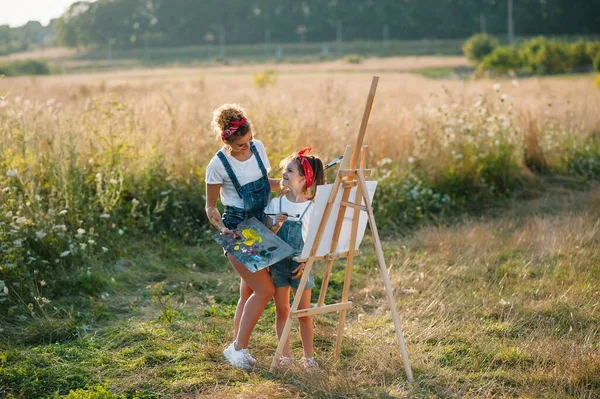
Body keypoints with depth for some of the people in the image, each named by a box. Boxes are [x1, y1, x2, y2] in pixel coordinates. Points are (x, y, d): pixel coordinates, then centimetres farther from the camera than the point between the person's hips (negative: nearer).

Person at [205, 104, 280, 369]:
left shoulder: (258, 148, 1)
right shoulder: (218, 165, -16)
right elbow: (211, 207, -6)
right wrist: (221, 228, -22)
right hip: (237, 230, -6)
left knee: (249, 291, 11)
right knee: (265, 289, -12)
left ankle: (238, 346, 23)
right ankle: (238, 348, 0)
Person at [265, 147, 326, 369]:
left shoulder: (311, 209, -7)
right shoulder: (275, 204, -1)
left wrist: (306, 263, -14)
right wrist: (276, 225, -19)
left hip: (300, 265, -2)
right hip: (278, 264, 2)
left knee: (304, 313, 3)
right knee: (282, 311, 7)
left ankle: (308, 356, 14)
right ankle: (286, 355, 17)